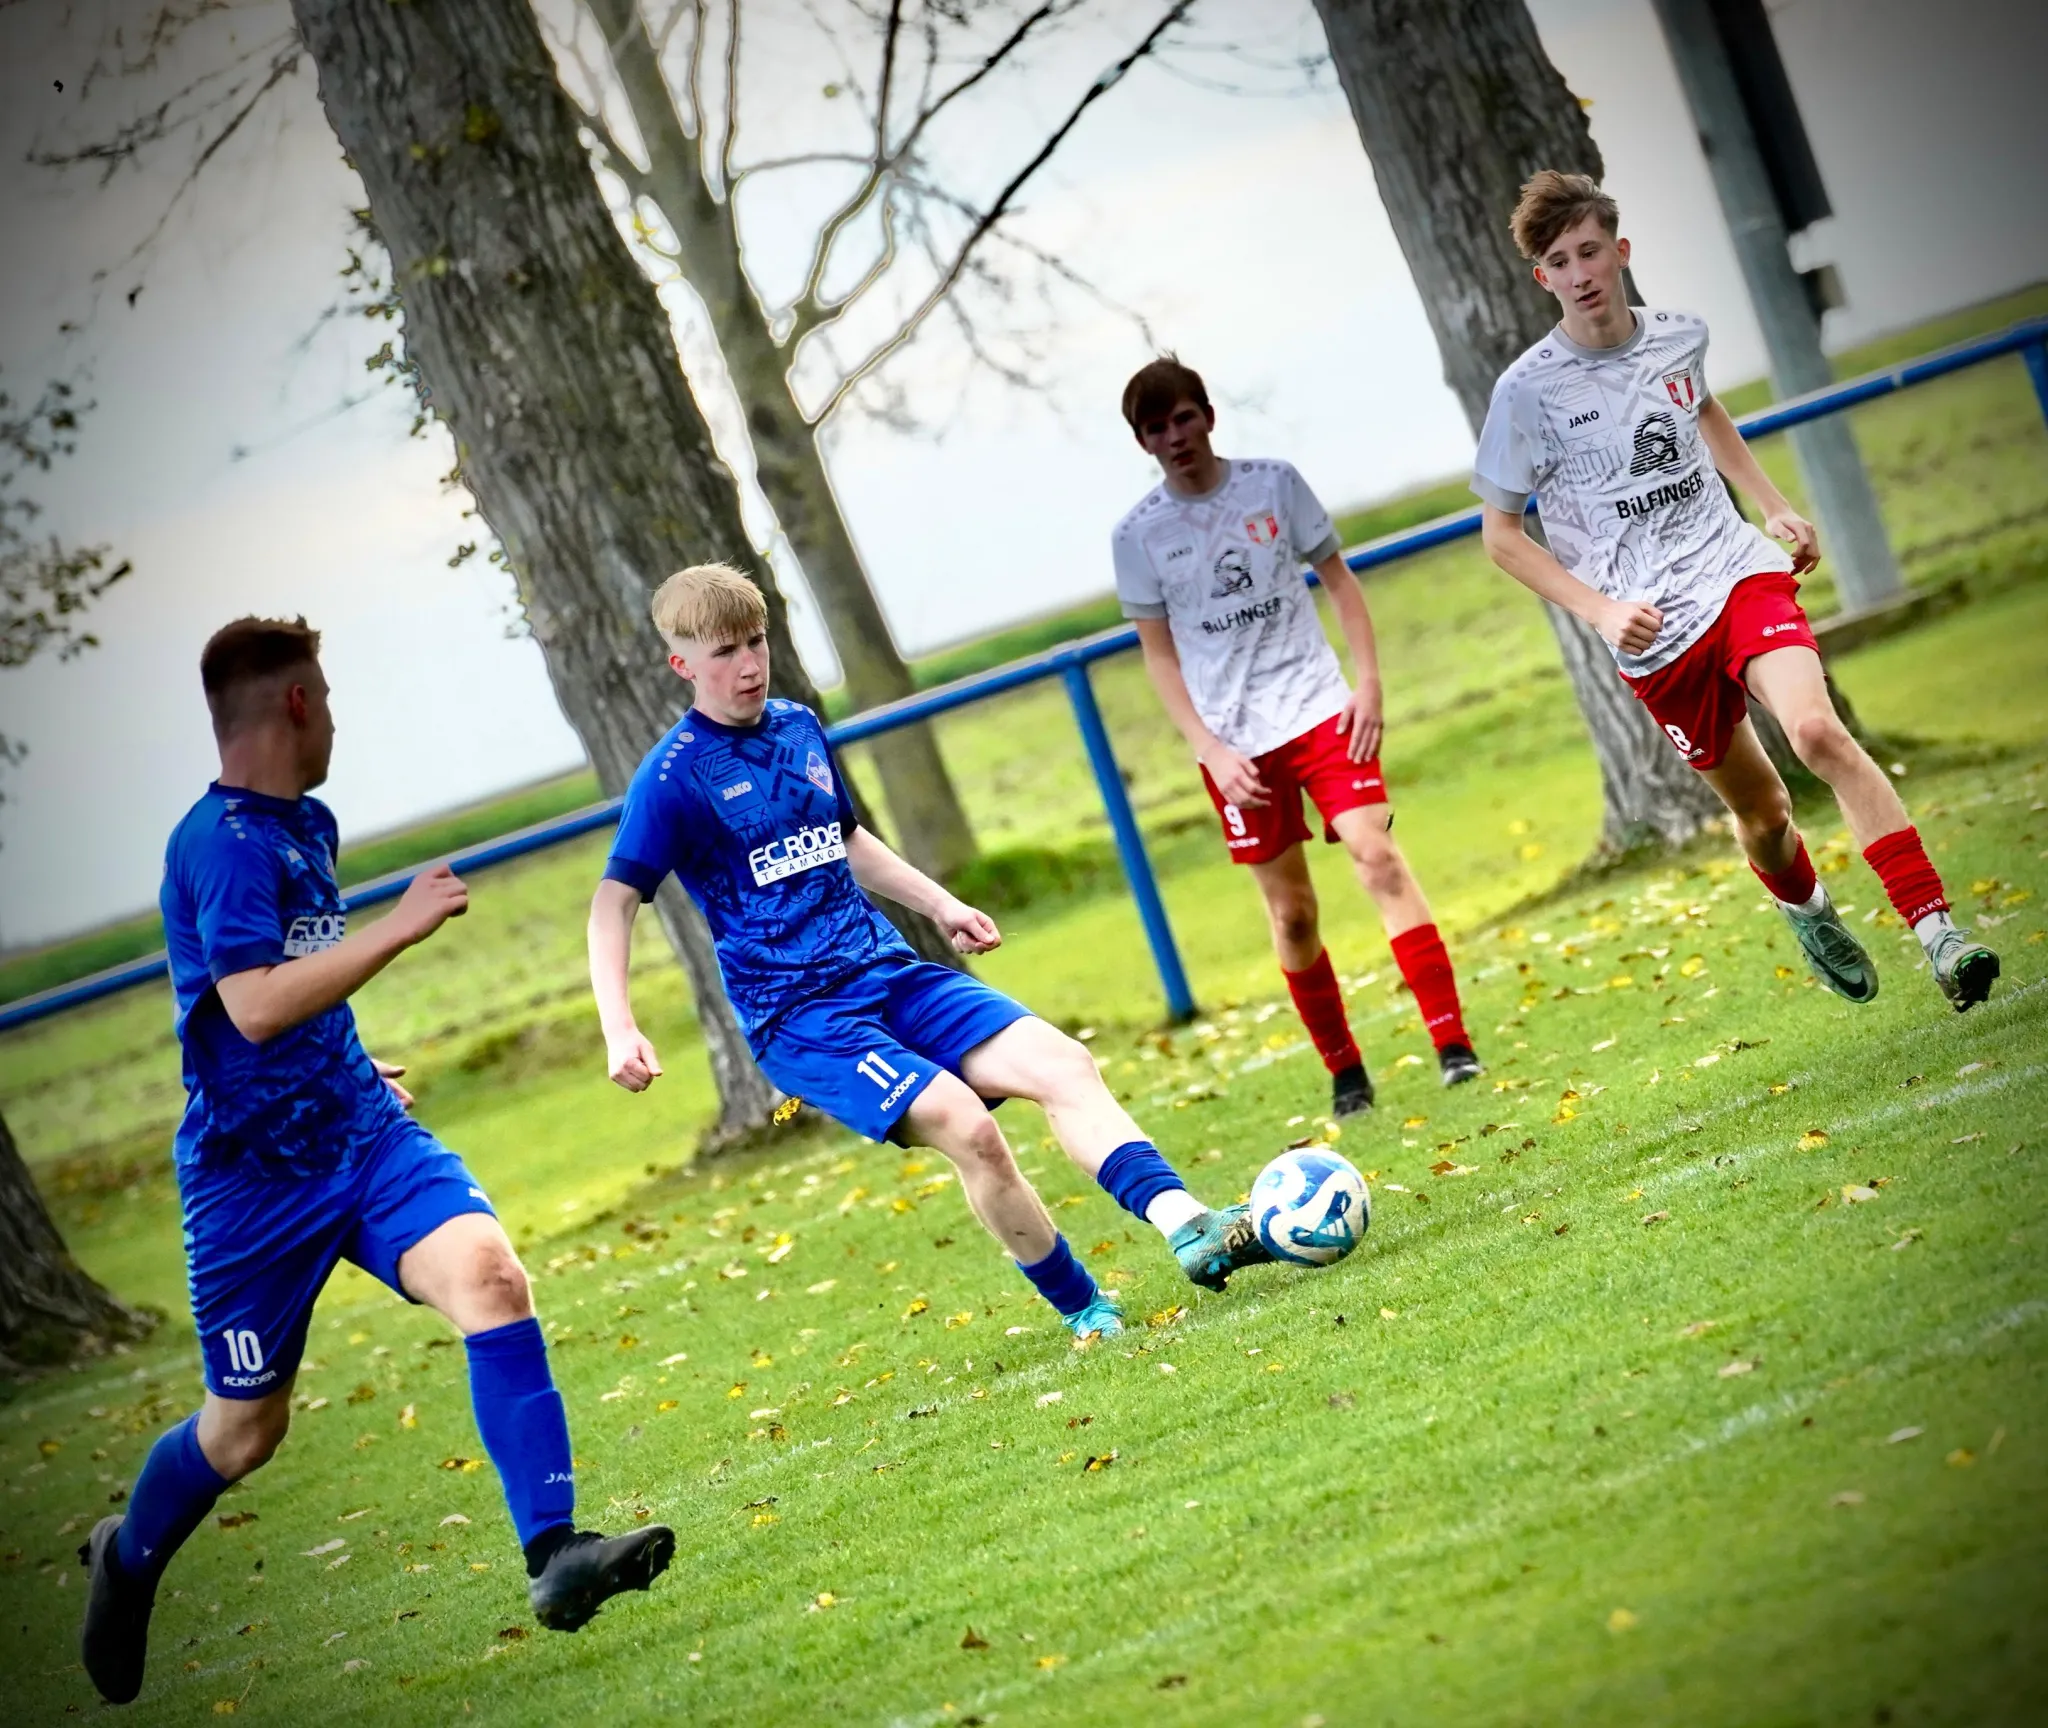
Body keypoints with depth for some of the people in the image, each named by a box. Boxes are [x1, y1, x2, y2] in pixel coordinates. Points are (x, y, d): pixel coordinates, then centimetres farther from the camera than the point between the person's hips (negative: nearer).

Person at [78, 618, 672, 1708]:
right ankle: (126, 1560, 39)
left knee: (489, 1277, -21)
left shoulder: (306, 826, 12)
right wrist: (400, 927, -25)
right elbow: (253, 1004, -28)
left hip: (363, 1132, 6)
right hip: (255, 1169, -6)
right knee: (246, 1426, 8)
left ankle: (555, 1557, -27)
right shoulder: (222, 840, -16)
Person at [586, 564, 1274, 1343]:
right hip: (798, 1016, -6)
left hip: (891, 974, 6)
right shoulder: (674, 775, -8)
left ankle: (1185, 1224, -24)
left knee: (1059, 1060, -14)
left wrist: (939, 904, 25)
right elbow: (613, 902, -9)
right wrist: (620, 1031, -20)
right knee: (964, 1125, -24)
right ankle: (1084, 1312, -10)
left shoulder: (799, 727, 12)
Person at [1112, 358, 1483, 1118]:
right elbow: (1159, 654, 4)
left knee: (1378, 858, -15)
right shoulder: (1138, 536, 0)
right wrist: (1208, 749, -6)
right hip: (1235, 743, 1)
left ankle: (1452, 1044, -15)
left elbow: (1339, 580, 8)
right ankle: (1345, 1073, 17)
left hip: (1320, 711, 0)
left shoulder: (1274, 484, 1)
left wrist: (1368, 683, -3)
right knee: (1291, 911, 4)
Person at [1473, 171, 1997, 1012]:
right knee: (1761, 812, 6)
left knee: (1817, 730, -24)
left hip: (1740, 572, 1)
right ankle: (1809, 915, 40)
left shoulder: (1679, 336, 4)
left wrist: (1775, 508, 21)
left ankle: (1936, 931, -24)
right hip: (1654, 634, -1)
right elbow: (1500, 533, -1)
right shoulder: (1528, 390, -9)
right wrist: (1600, 610, -12)